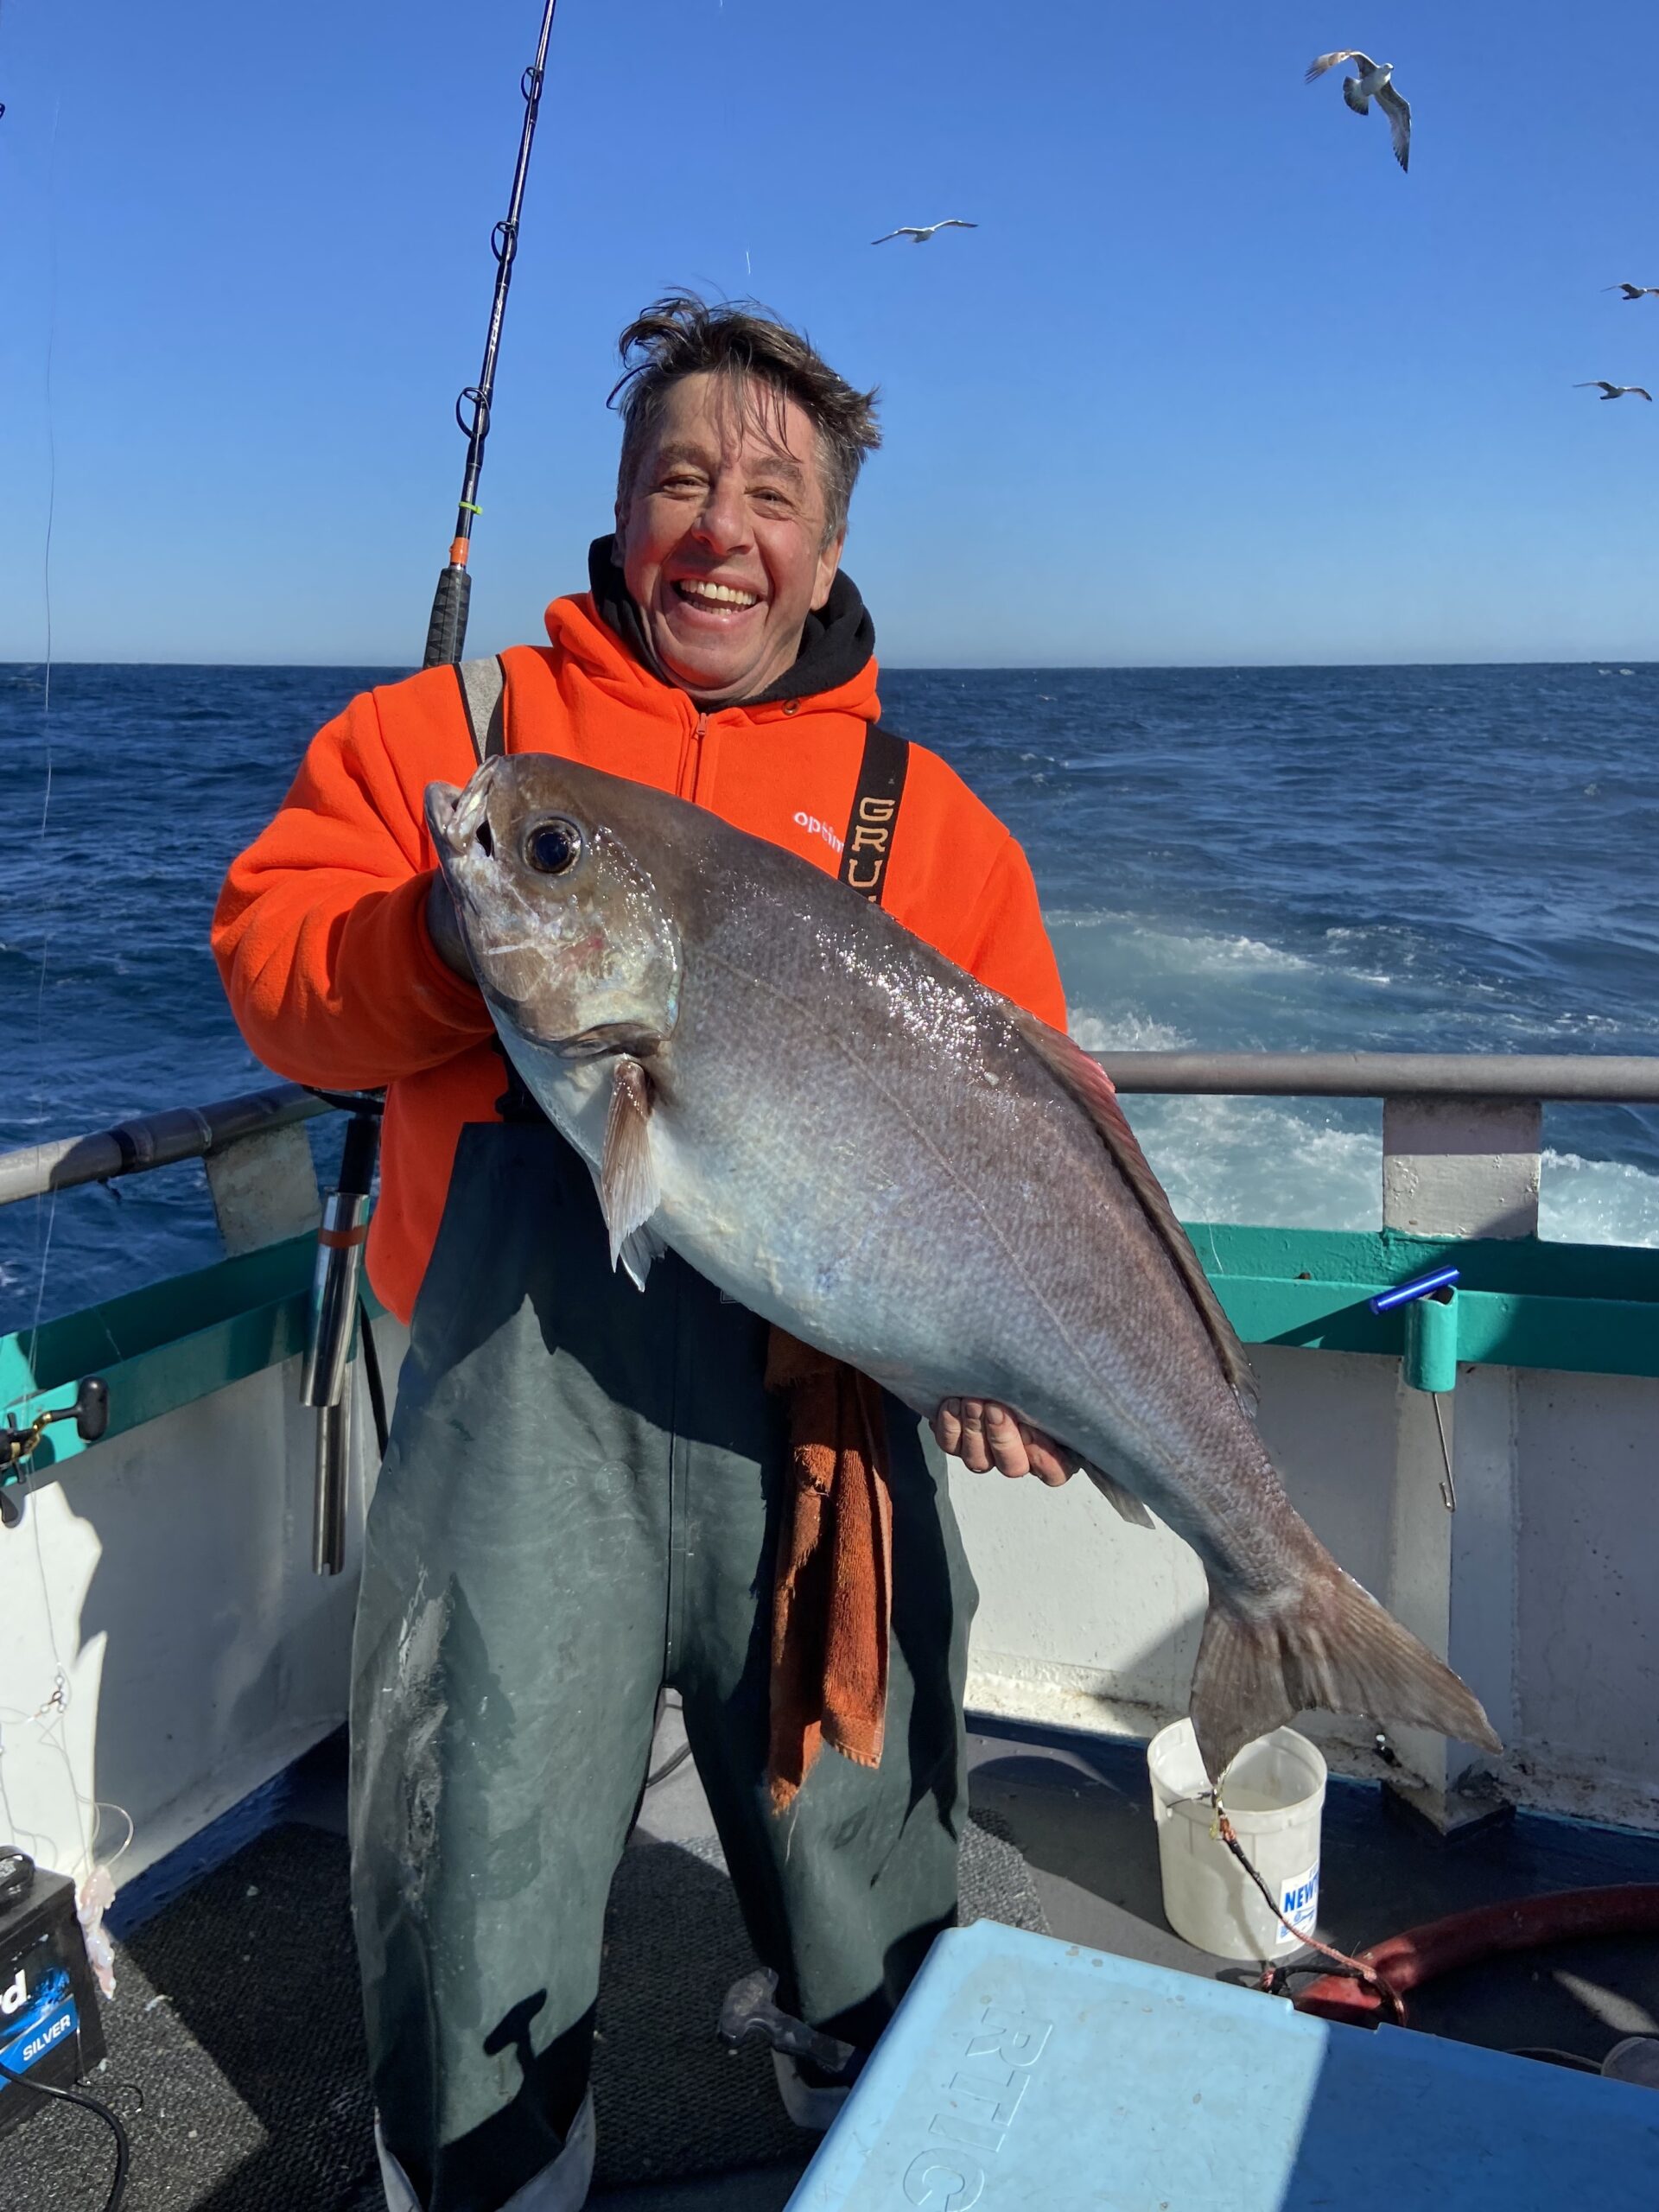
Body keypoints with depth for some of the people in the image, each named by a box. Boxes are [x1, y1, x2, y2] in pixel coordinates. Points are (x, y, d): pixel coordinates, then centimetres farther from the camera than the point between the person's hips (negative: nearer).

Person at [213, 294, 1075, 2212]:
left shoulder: (924, 811, 12)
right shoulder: (443, 729, 11)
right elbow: (270, 962, 4)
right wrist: (452, 937, -16)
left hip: (823, 1412, 1)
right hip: (522, 1401, 0)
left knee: (869, 1877, 17)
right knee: (477, 1892, 12)